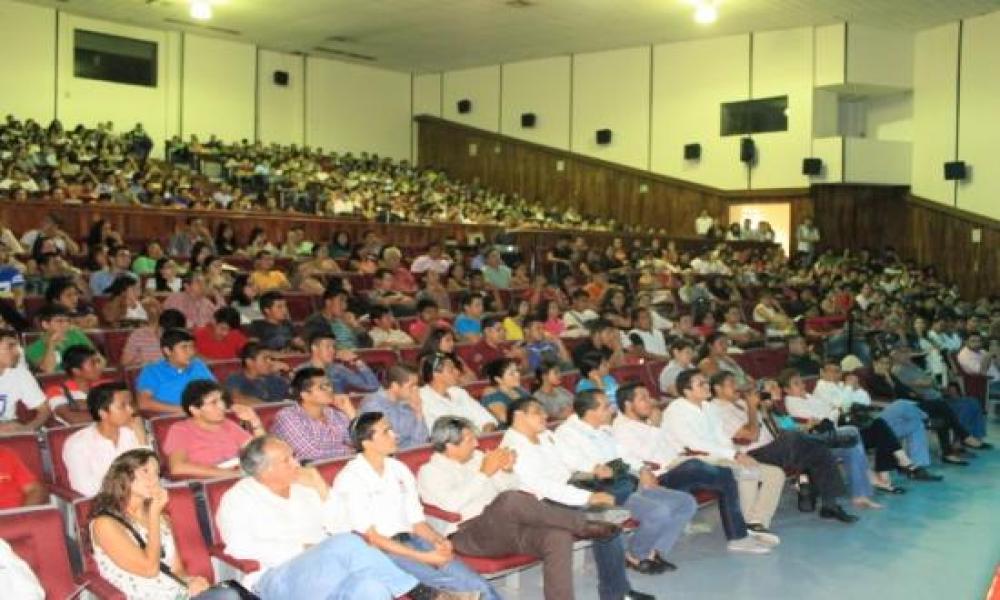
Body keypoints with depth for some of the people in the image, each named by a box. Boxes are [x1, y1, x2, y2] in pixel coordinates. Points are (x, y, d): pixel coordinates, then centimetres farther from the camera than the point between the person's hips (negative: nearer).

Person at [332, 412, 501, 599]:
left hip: (411, 541, 6)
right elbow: (370, 537, -12)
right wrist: (423, 557, -19)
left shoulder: (399, 470, 14)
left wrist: (438, 540, -8)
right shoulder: (350, 479, -6)